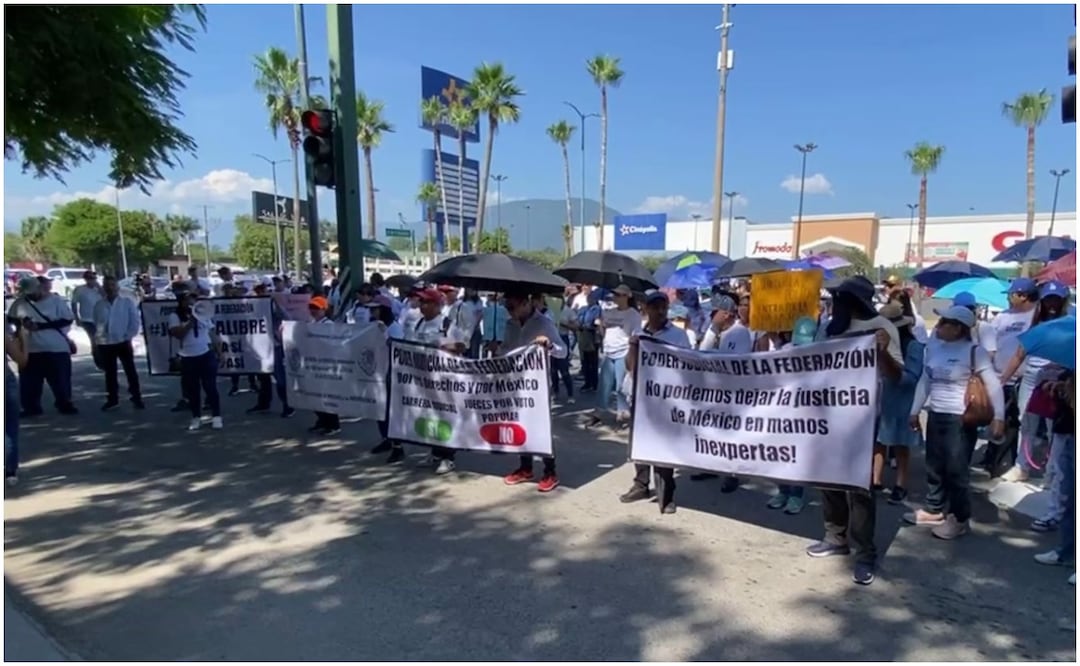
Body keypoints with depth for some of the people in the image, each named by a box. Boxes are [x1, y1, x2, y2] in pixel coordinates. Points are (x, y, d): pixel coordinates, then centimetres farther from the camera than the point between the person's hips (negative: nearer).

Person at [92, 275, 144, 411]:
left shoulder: (128, 302, -1)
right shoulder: (99, 305, 7)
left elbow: (136, 321, -3)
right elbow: (96, 323, 11)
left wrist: (129, 336, -9)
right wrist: (98, 339, 3)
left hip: (123, 342, -3)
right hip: (105, 344, 3)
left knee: (131, 371, -1)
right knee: (109, 373, 11)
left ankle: (137, 399, 5)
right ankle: (112, 399, 20)